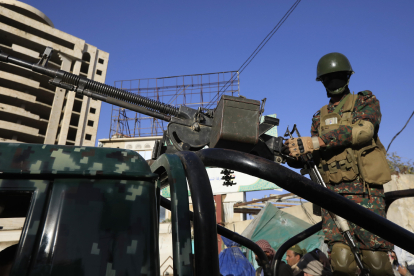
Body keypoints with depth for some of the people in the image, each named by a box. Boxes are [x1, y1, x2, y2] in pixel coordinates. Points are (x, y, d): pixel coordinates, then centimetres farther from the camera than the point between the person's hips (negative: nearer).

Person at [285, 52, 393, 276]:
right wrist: (296, 153, -8)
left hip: (364, 190, -2)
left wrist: (319, 141, -20)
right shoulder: (319, 117, 21)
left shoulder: (365, 101, 12)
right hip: (333, 191, 2)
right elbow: (316, 155, 14)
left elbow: (363, 130, -11)